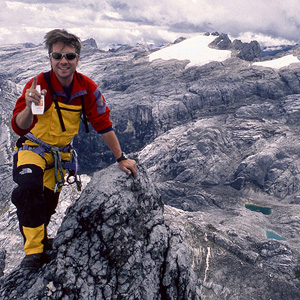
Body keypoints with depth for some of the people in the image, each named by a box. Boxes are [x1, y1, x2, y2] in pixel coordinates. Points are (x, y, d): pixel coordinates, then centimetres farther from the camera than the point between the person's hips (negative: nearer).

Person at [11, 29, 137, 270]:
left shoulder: (87, 88, -15)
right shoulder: (38, 85, -26)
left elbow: (103, 124, -6)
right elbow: (19, 128, -33)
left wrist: (121, 159, -4)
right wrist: (30, 108, -56)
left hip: (62, 152, 4)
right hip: (33, 147, -3)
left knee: (48, 203, 9)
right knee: (28, 189, -29)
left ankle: (41, 243, 37)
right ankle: (34, 250, -13)